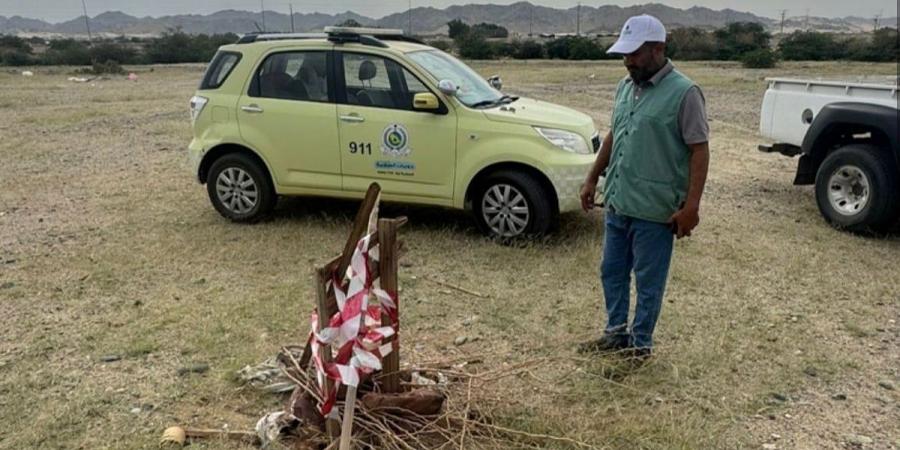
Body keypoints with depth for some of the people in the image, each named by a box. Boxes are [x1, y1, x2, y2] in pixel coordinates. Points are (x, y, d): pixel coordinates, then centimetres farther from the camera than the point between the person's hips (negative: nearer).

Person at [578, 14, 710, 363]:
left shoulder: (683, 93, -13)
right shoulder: (625, 87, 9)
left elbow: (699, 151, -15)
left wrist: (691, 206, -20)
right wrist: (592, 179, 17)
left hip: (655, 210, -7)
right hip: (617, 204, 8)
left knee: (648, 282, 7)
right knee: (612, 272, 17)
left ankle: (640, 344, 22)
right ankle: (616, 333, 33)